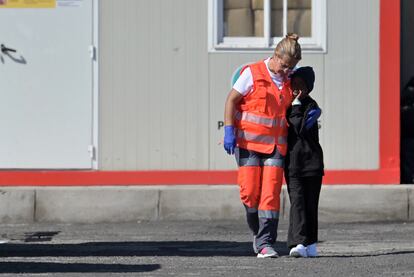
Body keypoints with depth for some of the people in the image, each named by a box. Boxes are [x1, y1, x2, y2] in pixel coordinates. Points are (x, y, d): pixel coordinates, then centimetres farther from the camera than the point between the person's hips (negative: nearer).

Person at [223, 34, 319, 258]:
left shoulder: (288, 80, 8)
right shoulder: (253, 73, -6)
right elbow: (231, 100, -3)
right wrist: (229, 130, -12)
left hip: (275, 143, 3)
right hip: (248, 140, -3)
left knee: (271, 192, -7)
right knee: (249, 191, -5)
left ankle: (265, 243, -7)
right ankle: (257, 231, 20)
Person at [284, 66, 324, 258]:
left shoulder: (311, 106, -1)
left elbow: (300, 129, -15)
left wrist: (296, 105, -13)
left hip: (312, 161, -2)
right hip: (292, 162, 2)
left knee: (310, 203, 6)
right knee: (297, 200, -11)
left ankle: (310, 244, 16)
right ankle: (299, 242, -20)